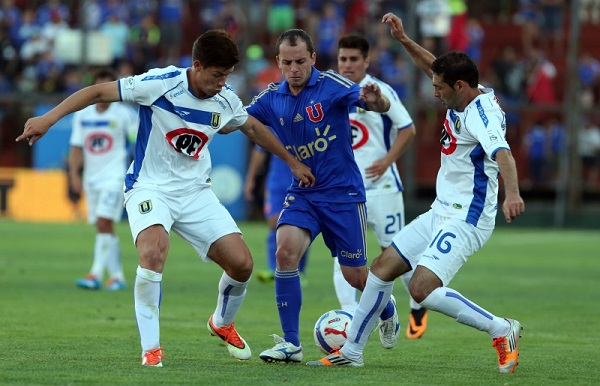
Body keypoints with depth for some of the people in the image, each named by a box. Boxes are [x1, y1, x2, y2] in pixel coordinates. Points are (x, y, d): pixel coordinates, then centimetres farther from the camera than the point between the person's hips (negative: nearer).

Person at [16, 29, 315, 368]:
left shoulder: (226, 101, -3)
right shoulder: (161, 84, -19)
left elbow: (253, 127, 19)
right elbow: (99, 92, -16)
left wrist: (292, 162, 26)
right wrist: (49, 119, -22)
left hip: (196, 191, 5)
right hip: (150, 188, -5)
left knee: (242, 263, -4)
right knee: (154, 252, -33)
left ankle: (222, 323, 29)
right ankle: (151, 349, -22)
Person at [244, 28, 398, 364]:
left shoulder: (332, 85, -14)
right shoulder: (272, 98, -1)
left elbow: (382, 107, -23)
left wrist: (375, 99, -47)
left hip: (342, 192, -3)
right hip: (302, 193, 3)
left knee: (355, 276, 3)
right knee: (285, 251, -22)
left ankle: (388, 312, 39)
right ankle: (291, 343, -14)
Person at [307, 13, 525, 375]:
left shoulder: (481, 113, -21)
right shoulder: (462, 100, 7)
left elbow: (502, 152, -38)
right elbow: (433, 66, 26)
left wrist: (512, 193, -54)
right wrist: (403, 39, 17)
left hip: (465, 220, -10)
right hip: (442, 213, 10)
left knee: (422, 288, -24)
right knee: (383, 266, 13)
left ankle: (501, 330, -13)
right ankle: (352, 350, 23)